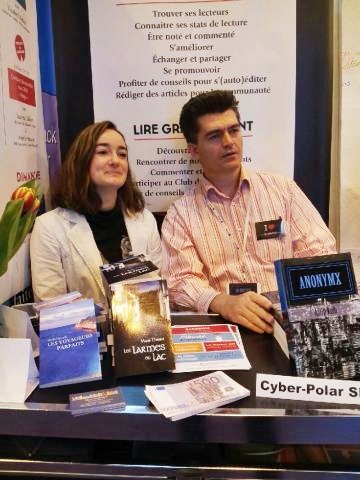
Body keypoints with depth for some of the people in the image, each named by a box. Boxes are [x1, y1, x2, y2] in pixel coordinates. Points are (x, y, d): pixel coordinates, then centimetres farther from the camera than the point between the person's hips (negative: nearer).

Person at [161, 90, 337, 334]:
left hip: (291, 319, 2)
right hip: (224, 327, -2)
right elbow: (181, 283, -6)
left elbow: (321, 253, 4)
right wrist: (222, 302, -27)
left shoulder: (283, 188, 8)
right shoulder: (180, 213, 4)